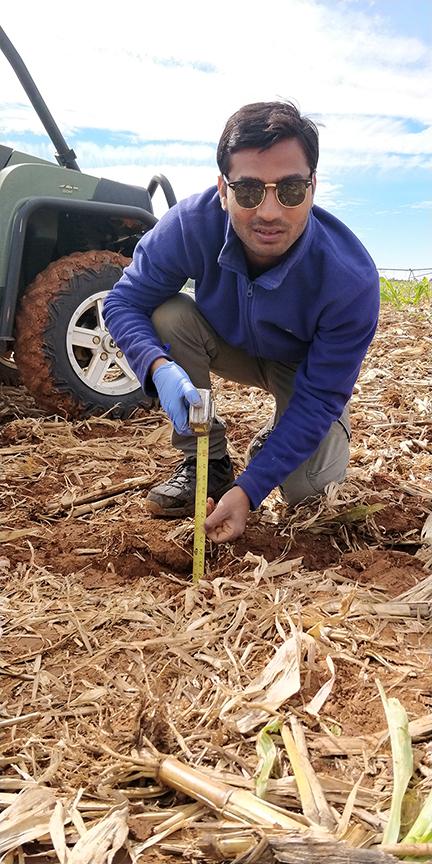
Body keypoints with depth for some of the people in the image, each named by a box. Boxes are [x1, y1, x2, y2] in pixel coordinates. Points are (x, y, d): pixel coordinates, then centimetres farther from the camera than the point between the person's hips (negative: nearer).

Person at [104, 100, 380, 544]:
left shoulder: (351, 278, -37)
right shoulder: (191, 224, -32)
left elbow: (319, 397, -30)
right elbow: (122, 302, -22)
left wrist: (248, 489, -34)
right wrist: (159, 367, -44)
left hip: (305, 370, -2)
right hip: (229, 343, 2)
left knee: (307, 489, -19)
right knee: (169, 317, -28)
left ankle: (276, 438, 19)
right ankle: (207, 463, -11)